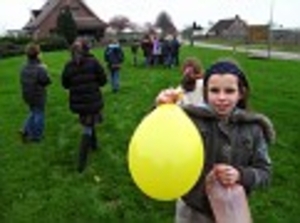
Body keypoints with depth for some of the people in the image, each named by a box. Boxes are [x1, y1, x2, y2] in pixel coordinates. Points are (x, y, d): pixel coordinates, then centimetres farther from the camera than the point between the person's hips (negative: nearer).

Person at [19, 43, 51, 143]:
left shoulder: (24, 68, -4)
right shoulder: (40, 69, -24)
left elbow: (23, 81, 3)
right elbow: (47, 81, -19)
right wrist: (45, 71, -3)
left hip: (27, 96, 6)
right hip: (39, 97, -6)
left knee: (33, 113, 25)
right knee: (39, 115, 10)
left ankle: (26, 130, 15)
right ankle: (36, 136, 19)